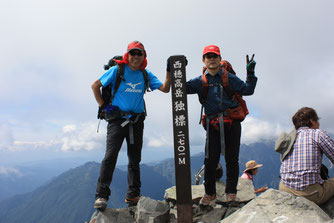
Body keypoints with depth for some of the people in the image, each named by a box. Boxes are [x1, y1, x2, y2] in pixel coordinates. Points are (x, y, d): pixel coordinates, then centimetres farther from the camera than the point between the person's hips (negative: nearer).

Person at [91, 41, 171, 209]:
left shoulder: (146, 75, 8)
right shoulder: (117, 70, -2)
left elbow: (165, 89, 1)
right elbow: (95, 85, 3)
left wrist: (169, 72, -11)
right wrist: (102, 106, -2)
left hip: (137, 120, 4)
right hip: (117, 118, -4)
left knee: (135, 159, 9)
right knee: (111, 155, -14)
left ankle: (132, 195, 20)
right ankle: (101, 195, -5)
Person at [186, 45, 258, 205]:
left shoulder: (229, 78, 8)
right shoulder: (200, 81, 10)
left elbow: (247, 90, 7)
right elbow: (185, 88, 0)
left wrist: (250, 73, -6)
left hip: (232, 122, 0)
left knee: (232, 158, 7)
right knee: (210, 159, -3)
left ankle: (231, 191, 24)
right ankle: (209, 192, 16)